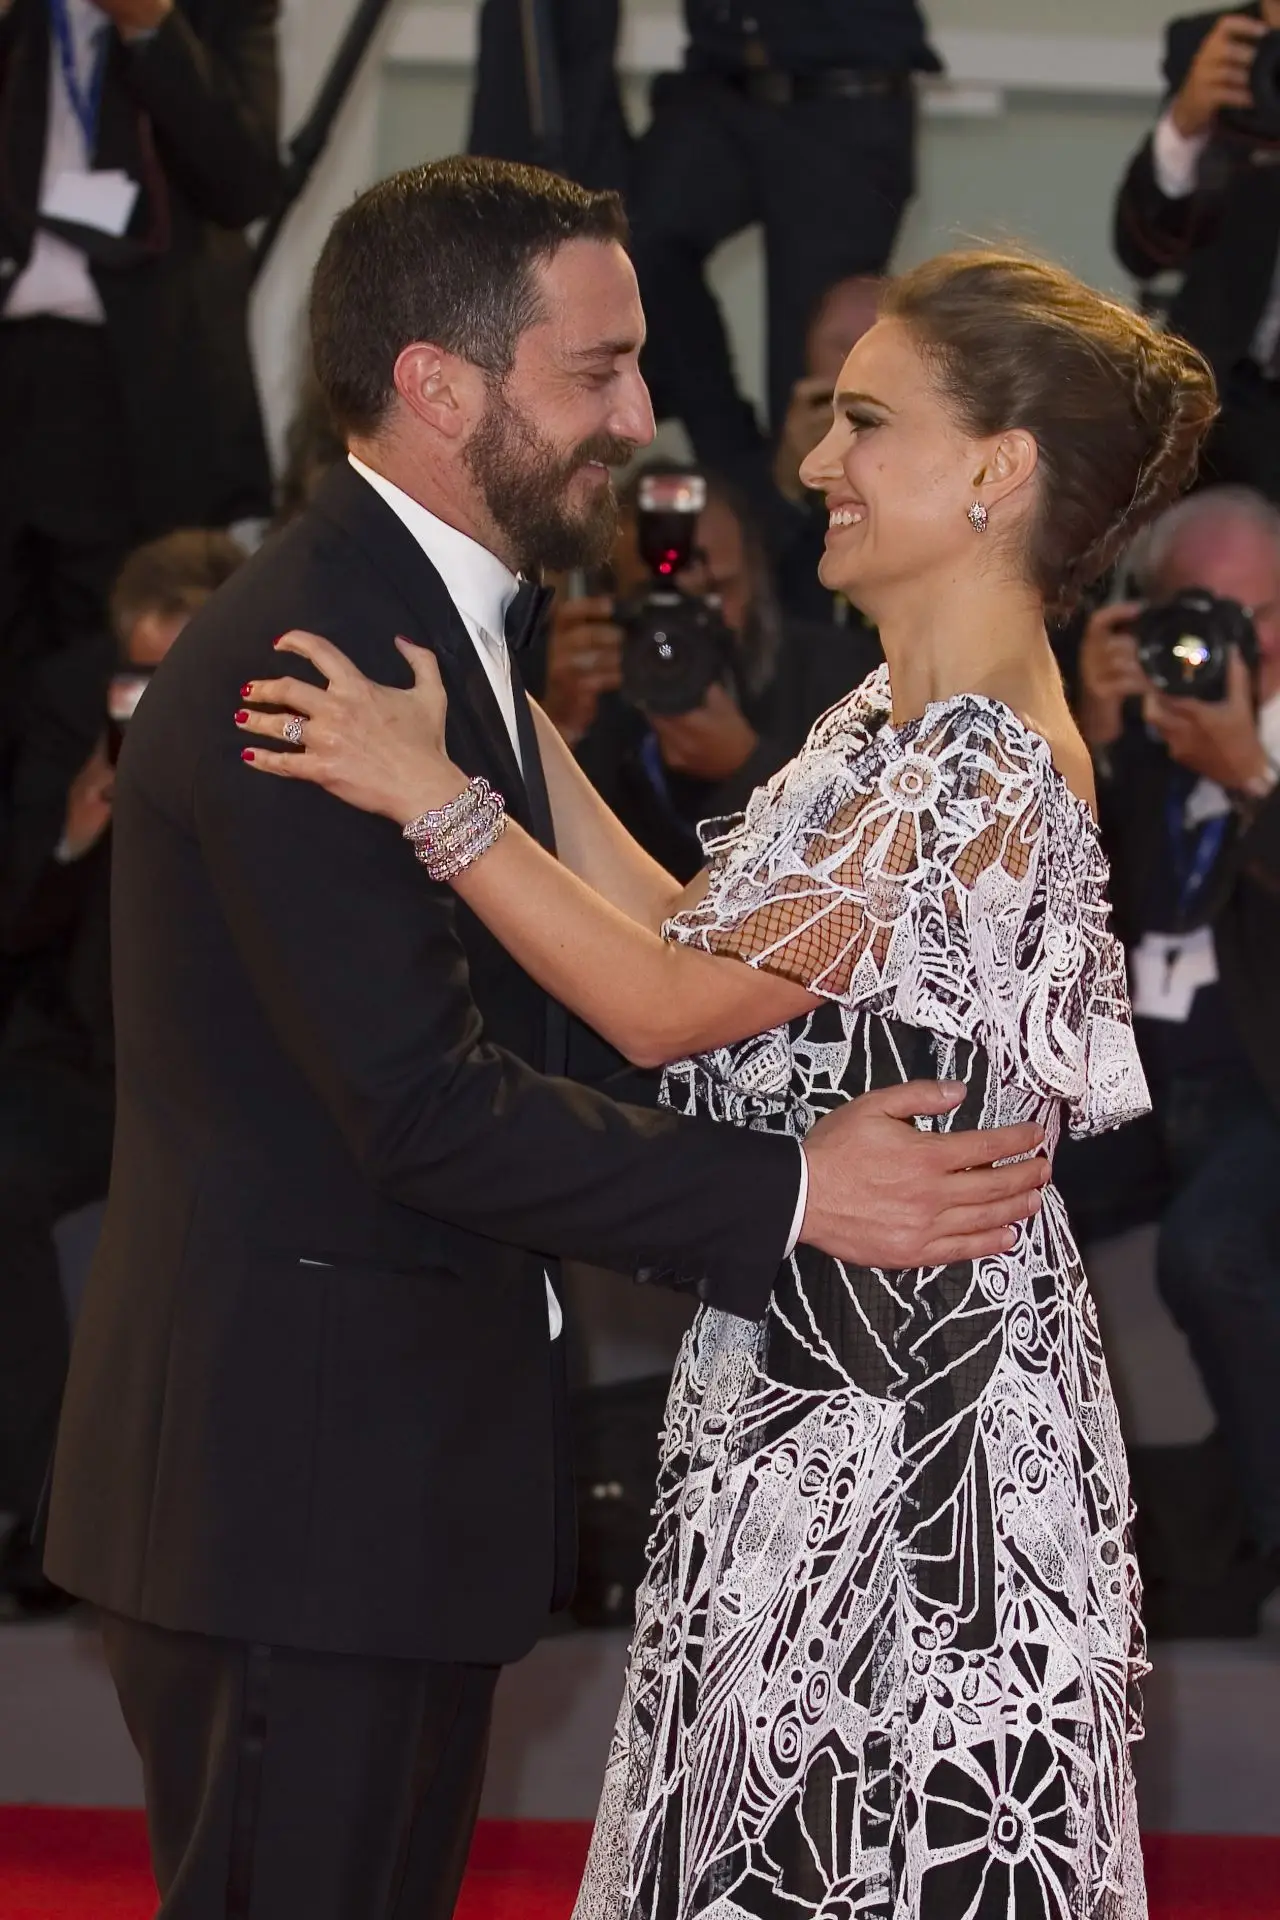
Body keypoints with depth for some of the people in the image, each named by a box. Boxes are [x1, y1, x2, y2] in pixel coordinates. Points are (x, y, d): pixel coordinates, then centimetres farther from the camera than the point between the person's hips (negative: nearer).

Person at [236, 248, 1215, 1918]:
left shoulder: (988, 772, -21)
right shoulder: (895, 719, 10)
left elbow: (672, 1005, -20)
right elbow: (706, 937, 8)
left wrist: (436, 795, -20)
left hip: (898, 1398, -10)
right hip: (820, 1359, 10)